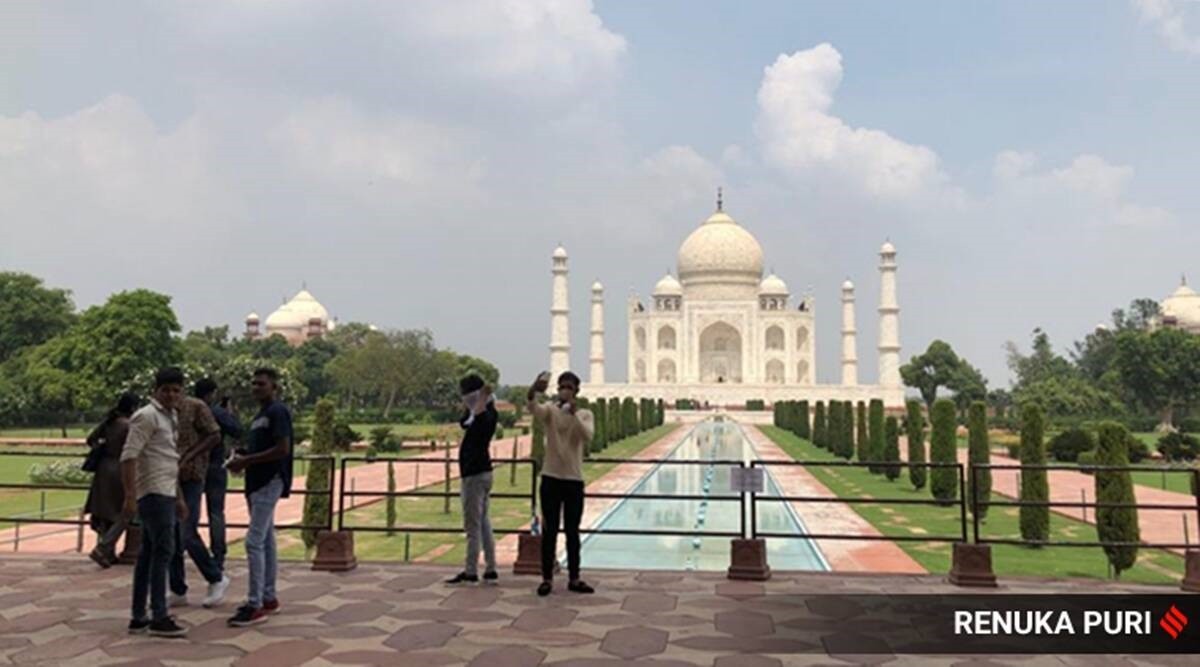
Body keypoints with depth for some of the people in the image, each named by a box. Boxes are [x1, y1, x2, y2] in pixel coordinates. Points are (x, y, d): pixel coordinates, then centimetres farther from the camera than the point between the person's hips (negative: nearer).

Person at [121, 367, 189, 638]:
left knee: (149, 554, 10)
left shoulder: (169, 417, 18)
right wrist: (130, 496, -24)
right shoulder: (147, 416, -10)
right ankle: (159, 618, -6)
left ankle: (139, 617, 16)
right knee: (163, 552, -9)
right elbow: (129, 456, -18)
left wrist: (178, 497, 25)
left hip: (164, 494, 9)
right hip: (154, 493, -9)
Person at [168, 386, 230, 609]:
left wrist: (187, 457, -17)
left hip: (190, 478, -5)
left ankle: (217, 578, 11)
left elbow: (214, 437, -7)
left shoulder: (196, 407, -5)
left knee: (187, 534, -8)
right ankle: (178, 591, 17)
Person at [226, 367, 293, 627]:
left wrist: (247, 460, -17)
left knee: (254, 542, -12)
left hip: (269, 482, -10)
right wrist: (242, 459, 6)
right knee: (266, 541, 12)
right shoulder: (260, 415, 18)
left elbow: (282, 449, -20)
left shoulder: (278, 412, -12)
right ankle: (268, 598, 19)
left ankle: (255, 604, -8)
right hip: (258, 482, 10)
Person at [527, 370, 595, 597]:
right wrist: (535, 390, -47)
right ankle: (547, 578, 10)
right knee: (549, 530, 3)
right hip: (551, 478, -1)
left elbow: (587, 436, -18)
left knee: (572, 531, 9)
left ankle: (574, 579, 17)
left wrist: (574, 413, -31)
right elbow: (532, 407, -25)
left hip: (574, 479, 1)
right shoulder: (550, 410, -1)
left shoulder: (585, 414, 3)